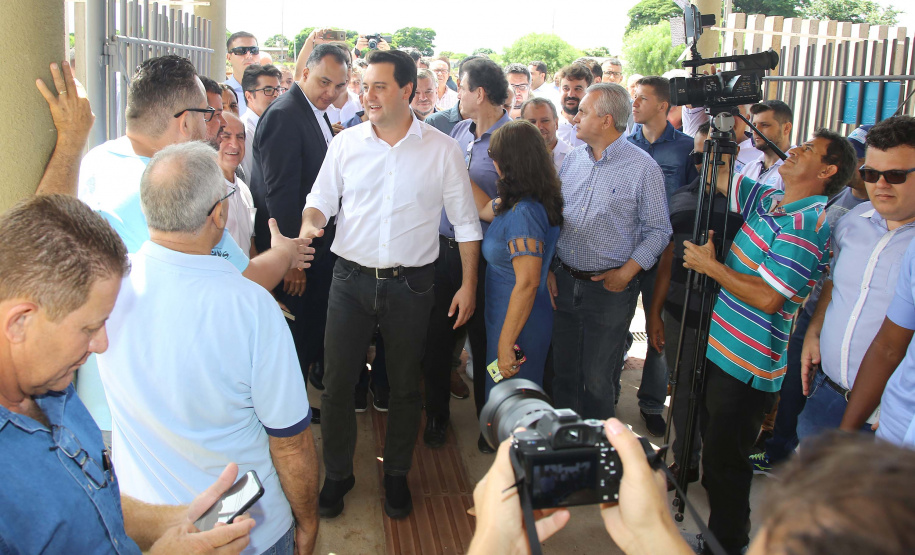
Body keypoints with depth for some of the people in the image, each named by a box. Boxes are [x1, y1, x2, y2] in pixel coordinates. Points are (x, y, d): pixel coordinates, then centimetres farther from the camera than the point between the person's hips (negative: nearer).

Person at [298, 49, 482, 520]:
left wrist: (468, 284, -1)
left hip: (410, 286, -1)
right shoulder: (345, 143, 2)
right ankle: (337, 474, 26)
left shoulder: (442, 150, -2)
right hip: (351, 280, 1)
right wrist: (310, 223, -14)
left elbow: (465, 222, 2)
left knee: (405, 386, 12)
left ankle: (396, 474, 31)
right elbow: (321, 198, 10)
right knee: (337, 383, 6)